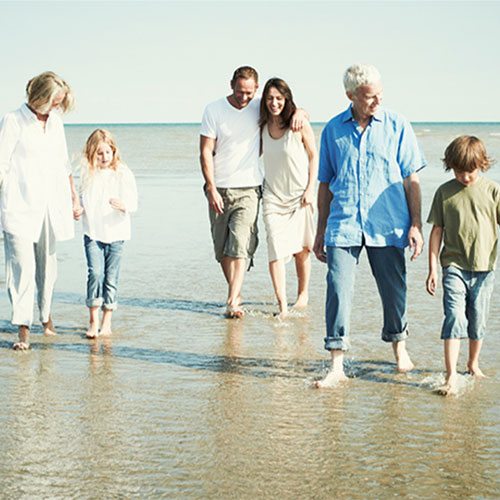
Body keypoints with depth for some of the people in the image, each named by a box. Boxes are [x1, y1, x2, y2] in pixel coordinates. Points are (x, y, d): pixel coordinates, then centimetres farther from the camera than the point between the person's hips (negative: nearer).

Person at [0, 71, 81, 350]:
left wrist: (74, 197, 25)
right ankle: (23, 329, -10)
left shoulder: (56, 123, 15)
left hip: (50, 207, 5)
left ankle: (46, 315, 29)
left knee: (47, 264, 11)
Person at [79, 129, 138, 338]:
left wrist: (122, 205, -27)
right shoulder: (87, 173, 7)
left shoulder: (123, 173, -3)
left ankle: (106, 323, 16)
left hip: (115, 233, -1)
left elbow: (133, 202, -7)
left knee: (111, 278, 4)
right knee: (95, 272, -13)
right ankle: (93, 322, -5)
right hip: (92, 233, 1)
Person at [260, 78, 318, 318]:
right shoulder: (263, 126, 2)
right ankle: (282, 305, -14)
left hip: (299, 196, -2)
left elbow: (314, 157, -2)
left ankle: (303, 294, 30)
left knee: (301, 250, 8)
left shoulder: (299, 125, -9)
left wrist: (310, 190, -8)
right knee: (275, 250, -11)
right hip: (272, 196, 2)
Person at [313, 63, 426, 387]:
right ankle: (337, 366, -2)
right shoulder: (333, 130, 8)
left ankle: (398, 344, 34)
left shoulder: (397, 126, 3)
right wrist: (321, 230, 14)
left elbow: (411, 179, 4)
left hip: (388, 226, -1)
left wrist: (416, 224, -2)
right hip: (343, 224, 1)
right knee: (338, 291, -7)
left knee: (393, 290, 8)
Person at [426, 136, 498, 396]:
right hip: (454, 265, -1)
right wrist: (432, 269, 2)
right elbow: (437, 231, 5)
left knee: (478, 320, 9)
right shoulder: (444, 192, 1)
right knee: (454, 316, -12)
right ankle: (451, 376, -13)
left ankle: (473, 363, 33)